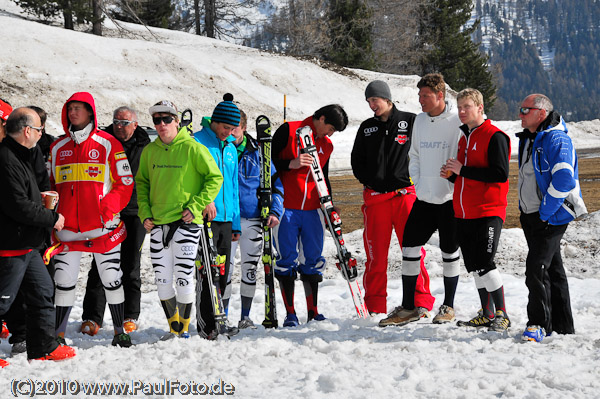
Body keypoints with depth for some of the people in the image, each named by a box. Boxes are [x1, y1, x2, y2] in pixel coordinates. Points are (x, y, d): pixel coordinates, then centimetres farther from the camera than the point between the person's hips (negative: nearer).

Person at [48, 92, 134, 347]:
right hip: (68, 228, 3)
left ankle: (119, 331, 18)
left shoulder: (108, 145, 0)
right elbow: (50, 185, 19)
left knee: (111, 280, 4)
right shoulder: (57, 148, 11)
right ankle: (59, 334, 12)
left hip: (102, 227, -3)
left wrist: (109, 211, -14)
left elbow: (125, 183, 0)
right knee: (64, 281, 2)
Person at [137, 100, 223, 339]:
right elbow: (141, 182, 20)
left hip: (186, 222, -5)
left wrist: (195, 207, -9)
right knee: (162, 279, 5)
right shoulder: (149, 151, 8)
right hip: (157, 223, 5)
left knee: (183, 278, -6)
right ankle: (173, 328, 21)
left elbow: (215, 178, -4)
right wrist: (144, 212, 7)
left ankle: (184, 327, 10)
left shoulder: (192, 148, -7)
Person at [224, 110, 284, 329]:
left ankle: (245, 317, 17)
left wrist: (275, 211, -4)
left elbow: (275, 182, 8)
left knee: (250, 268, 7)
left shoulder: (257, 152, 3)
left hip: (253, 220, 2)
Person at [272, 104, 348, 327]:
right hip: (286, 207, -5)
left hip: (312, 210, 5)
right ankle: (290, 314, 2)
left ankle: (313, 312, 13)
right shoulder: (289, 131, -3)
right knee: (287, 260, -3)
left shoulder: (327, 145, 15)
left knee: (313, 261, 6)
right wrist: (291, 164, -19)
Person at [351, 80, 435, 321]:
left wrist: (413, 179, -1)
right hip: (375, 198, 3)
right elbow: (356, 160, 21)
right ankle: (375, 307, 9)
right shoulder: (367, 128, 14)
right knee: (376, 254, 2)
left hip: (405, 194, -2)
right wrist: (369, 181, 8)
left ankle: (421, 302, 1)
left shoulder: (410, 122, 4)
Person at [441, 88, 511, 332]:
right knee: (473, 266, 10)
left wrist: (462, 170, -18)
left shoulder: (495, 137, -9)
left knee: (485, 263, -13)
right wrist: (452, 174, 4)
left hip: (487, 212, -8)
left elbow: (501, 174, -18)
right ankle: (487, 314, 19)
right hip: (463, 213, 8)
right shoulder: (464, 137, 17)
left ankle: (501, 314, -3)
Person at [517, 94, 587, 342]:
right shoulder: (527, 139, 13)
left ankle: (539, 324, -10)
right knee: (552, 269, 14)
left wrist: (545, 212, -22)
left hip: (551, 217, -9)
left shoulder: (557, 140, -16)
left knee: (536, 267, -16)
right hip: (530, 215, 9)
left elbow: (564, 179, -26)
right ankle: (562, 326, 21)